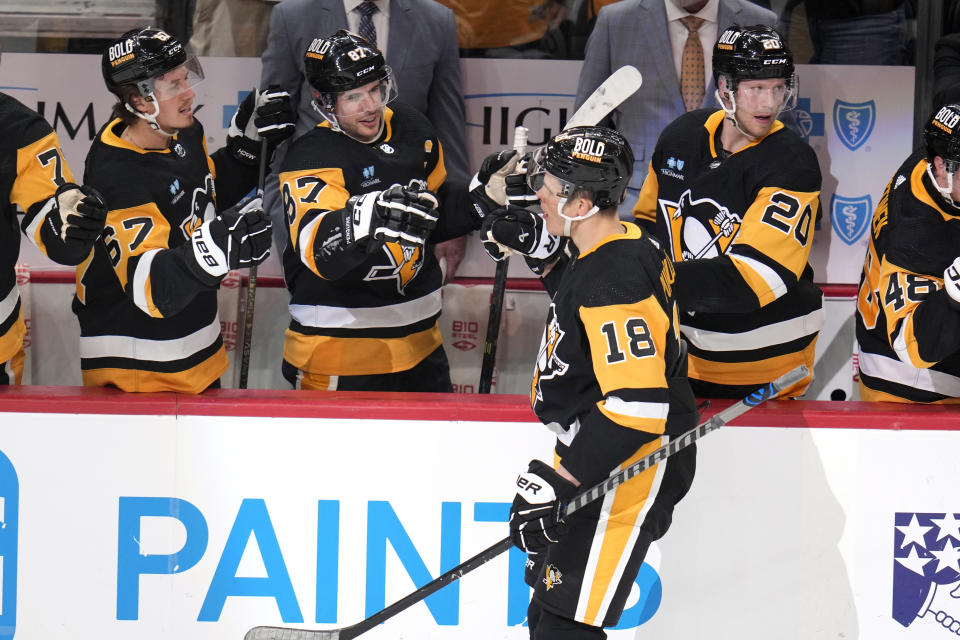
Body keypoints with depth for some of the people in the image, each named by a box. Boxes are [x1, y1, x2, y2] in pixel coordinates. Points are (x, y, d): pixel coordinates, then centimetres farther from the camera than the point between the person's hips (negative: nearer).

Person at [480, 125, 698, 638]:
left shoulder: (614, 280, -27)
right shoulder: (622, 243, 4)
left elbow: (636, 407, -34)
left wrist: (557, 483, -33)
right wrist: (543, 253, 12)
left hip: (627, 470, -11)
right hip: (598, 456, 11)